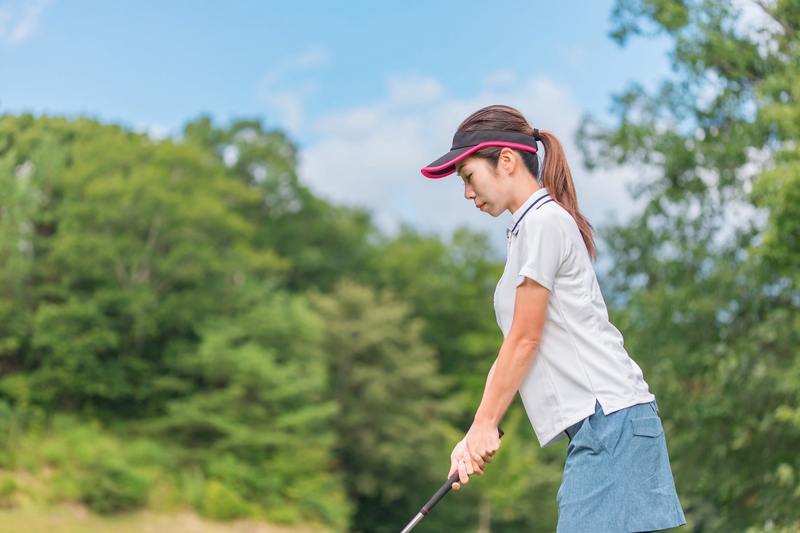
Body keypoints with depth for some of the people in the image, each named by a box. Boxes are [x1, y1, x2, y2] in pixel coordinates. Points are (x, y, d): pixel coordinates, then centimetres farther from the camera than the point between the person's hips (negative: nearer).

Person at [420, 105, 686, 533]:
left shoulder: (545, 220, -7)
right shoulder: (527, 228, 22)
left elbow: (524, 341, -7)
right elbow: (513, 350, 20)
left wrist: (484, 425, 2)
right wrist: (476, 436, 15)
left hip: (609, 417, -9)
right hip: (596, 424, 9)